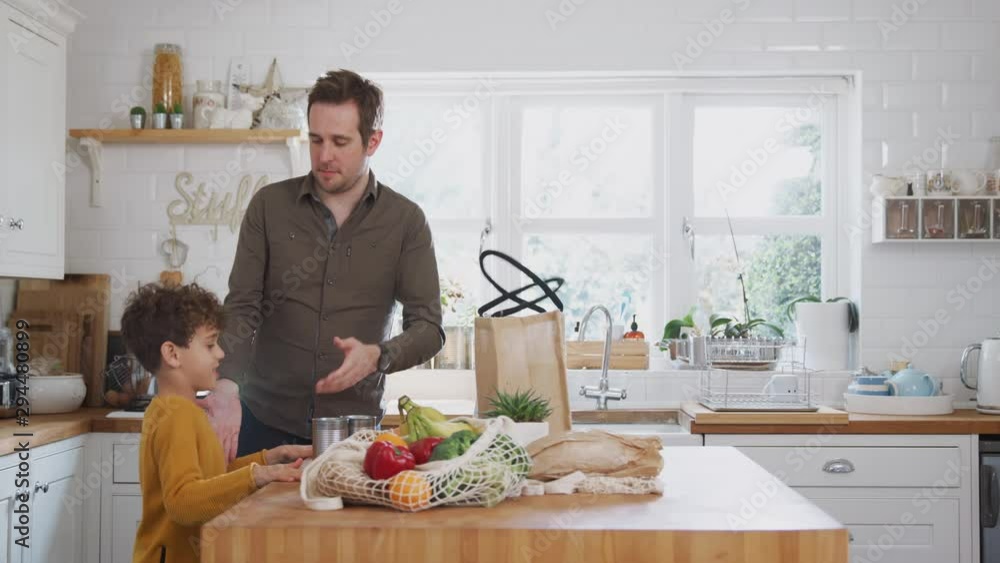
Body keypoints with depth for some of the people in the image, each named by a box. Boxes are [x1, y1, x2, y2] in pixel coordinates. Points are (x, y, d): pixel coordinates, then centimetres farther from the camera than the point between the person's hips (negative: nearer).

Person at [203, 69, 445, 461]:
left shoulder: (405, 220, -2)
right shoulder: (269, 206, 1)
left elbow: (428, 327, -4)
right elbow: (242, 308, -3)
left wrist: (377, 356, -25)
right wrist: (228, 385, -20)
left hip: (355, 425, 0)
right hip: (264, 422, 1)